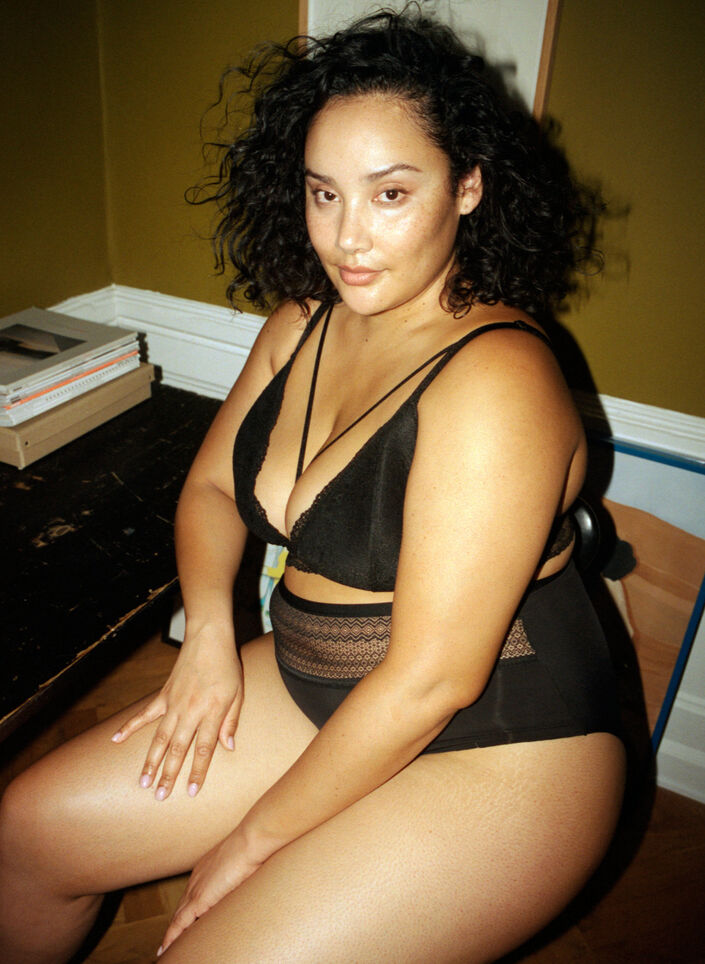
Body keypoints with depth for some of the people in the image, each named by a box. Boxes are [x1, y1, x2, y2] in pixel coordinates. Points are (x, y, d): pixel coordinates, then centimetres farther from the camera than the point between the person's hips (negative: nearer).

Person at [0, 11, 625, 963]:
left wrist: (255, 840, -13)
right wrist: (209, 625, -8)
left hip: (493, 753, -6)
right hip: (315, 690, 7)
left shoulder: (493, 380, -26)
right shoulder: (305, 321, 0)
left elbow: (434, 679, -25)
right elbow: (211, 482, 11)